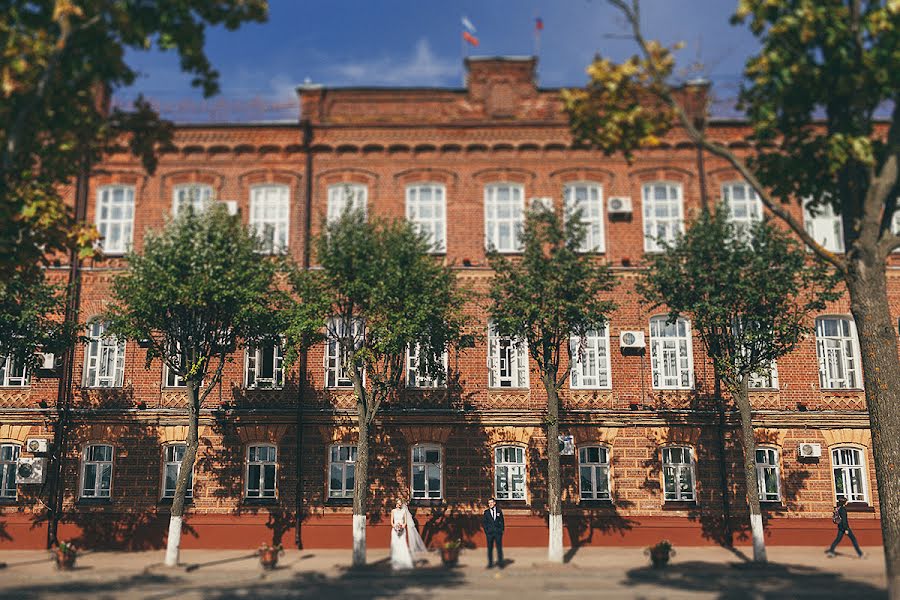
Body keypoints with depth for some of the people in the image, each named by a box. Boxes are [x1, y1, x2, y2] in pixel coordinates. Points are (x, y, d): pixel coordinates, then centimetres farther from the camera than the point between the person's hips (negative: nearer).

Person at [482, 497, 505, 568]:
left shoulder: (499, 511, 9)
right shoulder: (486, 512, 8)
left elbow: (502, 521, 10)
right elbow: (485, 522, 8)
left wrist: (502, 530, 1)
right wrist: (486, 531, -2)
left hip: (498, 533, 0)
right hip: (489, 533, 0)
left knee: (499, 548, 0)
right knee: (490, 548, 1)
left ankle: (500, 563, 7)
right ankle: (490, 563, 7)